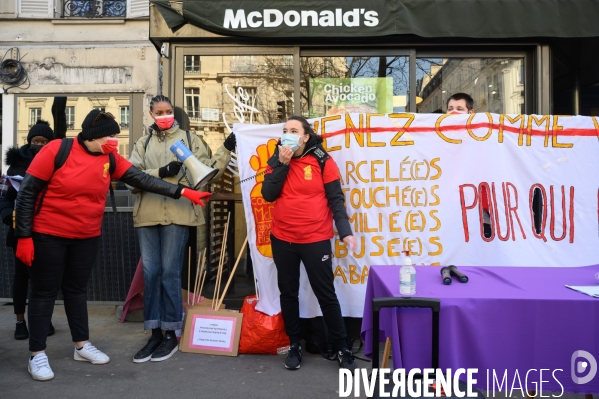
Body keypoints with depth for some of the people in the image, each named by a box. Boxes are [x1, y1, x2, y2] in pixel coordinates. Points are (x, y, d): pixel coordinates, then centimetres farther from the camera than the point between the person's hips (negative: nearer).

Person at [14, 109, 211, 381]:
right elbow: (27, 192, -14)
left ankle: (82, 345, 27)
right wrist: (23, 236, -15)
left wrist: (181, 192, -14)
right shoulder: (57, 150, -16)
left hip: (87, 237, 5)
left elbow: (143, 180, -6)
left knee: (77, 290, 16)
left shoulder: (110, 159, -3)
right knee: (44, 292, 4)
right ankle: (37, 355, 14)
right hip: (48, 235, -5)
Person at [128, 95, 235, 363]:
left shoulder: (189, 139, 11)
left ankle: (171, 335, 12)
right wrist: (160, 173, -11)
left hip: (178, 214, -3)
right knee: (150, 273, 7)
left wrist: (226, 150, -4)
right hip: (147, 215, 3)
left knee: (170, 273, -1)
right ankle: (155, 334, 18)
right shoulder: (143, 143, 17)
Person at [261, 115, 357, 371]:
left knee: (326, 295, 3)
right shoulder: (276, 161, 6)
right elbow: (268, 195, -5)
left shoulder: (322, 160, -4)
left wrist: (345, 231, -16)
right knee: (288, 294, 12)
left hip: (316, 240, -3)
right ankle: (294, 345, 28)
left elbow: (335, 198, -6)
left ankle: (342, 349, 16)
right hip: (282, 239, 4)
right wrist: (282, 164, -12)